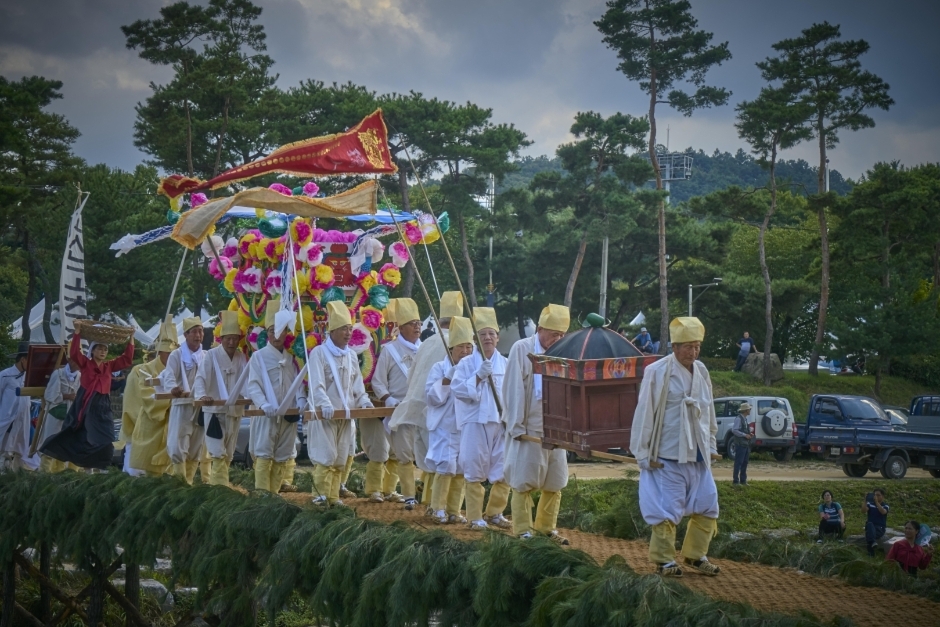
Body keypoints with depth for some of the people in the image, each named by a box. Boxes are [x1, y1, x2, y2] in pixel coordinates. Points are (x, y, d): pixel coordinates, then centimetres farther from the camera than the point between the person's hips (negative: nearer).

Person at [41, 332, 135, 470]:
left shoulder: (109, 366, 10)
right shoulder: (85, 363, 0)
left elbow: (127, 359, 10)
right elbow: (74, 353, -14)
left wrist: (131, 339, 5)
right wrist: (77, 332, -19)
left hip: (102, 407, 3)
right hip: (86, 404, -3)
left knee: (104, 440, -1)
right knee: (80, 437, 3)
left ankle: (98, 466, 3)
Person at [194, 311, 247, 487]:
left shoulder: (242, 357, 6)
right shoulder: (212, 355, -7)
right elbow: (201, 378, -13)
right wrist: (202, 395, -31)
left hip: (235, 410, 5)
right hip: (215, 410, -5)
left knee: (228, 454, 9)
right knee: (218, 453, -11)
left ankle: (216, 484, 18)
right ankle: (221, 487, -12)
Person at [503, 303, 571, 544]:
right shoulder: (522, 350, -8)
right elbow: (514, 390, -9)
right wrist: (517, 427, -12)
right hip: (528, 429, -5)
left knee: (554, 483, 10)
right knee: (524, 482, 2)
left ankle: (547, 527, 21)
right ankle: (523, 530, 9)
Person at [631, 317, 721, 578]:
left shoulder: (701, 372, 10)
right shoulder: (657, 372, -10)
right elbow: (644, 413, -8)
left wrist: (711, 447, 18)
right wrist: (644, 453, -9)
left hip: (698, 456, 6)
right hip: (667, 456, -6)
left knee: (708, 507, 7)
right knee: (667, 510, -5)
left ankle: (695, 555, 21)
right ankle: (665, 560, 8)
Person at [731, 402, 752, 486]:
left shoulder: (745, 419, 17)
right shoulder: (739, 418, -11)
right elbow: (734, 430, -18)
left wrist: (749, 434, 7)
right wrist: (744, 435, -19)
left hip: (746, 444, 9)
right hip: (740, 444, -9)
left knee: (744, 463, 11)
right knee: (738, 462, -7)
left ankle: (743, 480, 17)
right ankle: (736, 481, -5)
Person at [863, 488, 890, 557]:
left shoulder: (885, 506, 7)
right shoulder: (870, 504, 12)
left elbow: (883, 512, -17)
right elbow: (864, 510, -6)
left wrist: (876, 502, -24)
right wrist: (865, 501, -19)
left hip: (880, 528, -1)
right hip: (870, 526, 1)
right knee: (869, 524, -37)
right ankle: (872, 542, -59)